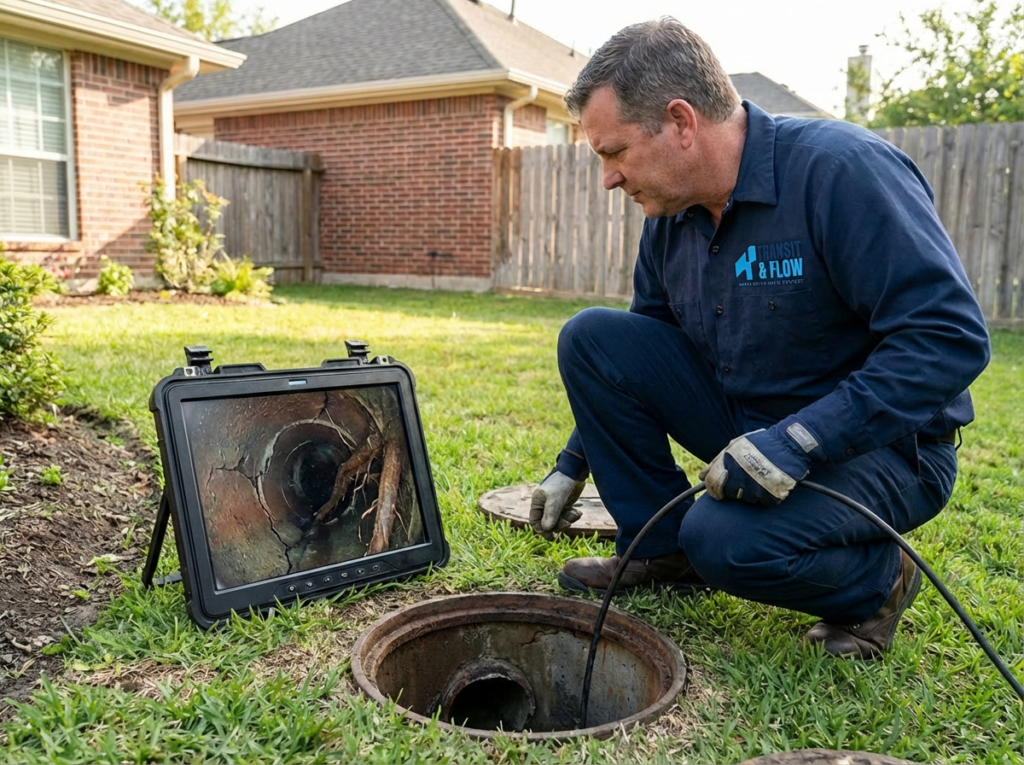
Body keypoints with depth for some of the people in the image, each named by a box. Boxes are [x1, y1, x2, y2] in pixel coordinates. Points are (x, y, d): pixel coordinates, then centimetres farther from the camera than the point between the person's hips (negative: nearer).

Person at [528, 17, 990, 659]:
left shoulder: (843, 170, -22)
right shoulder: (672, 218, 1)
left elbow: (952, 336, -27)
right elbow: (628, 365, 14)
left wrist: (797, 440, -32)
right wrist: (573, 465, 13)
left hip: (880, 446, -6)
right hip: (748, 427, 7)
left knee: (726, 539, -33)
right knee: (589, 337, -7)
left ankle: (878, 578, 1)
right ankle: (664, 554, 3)